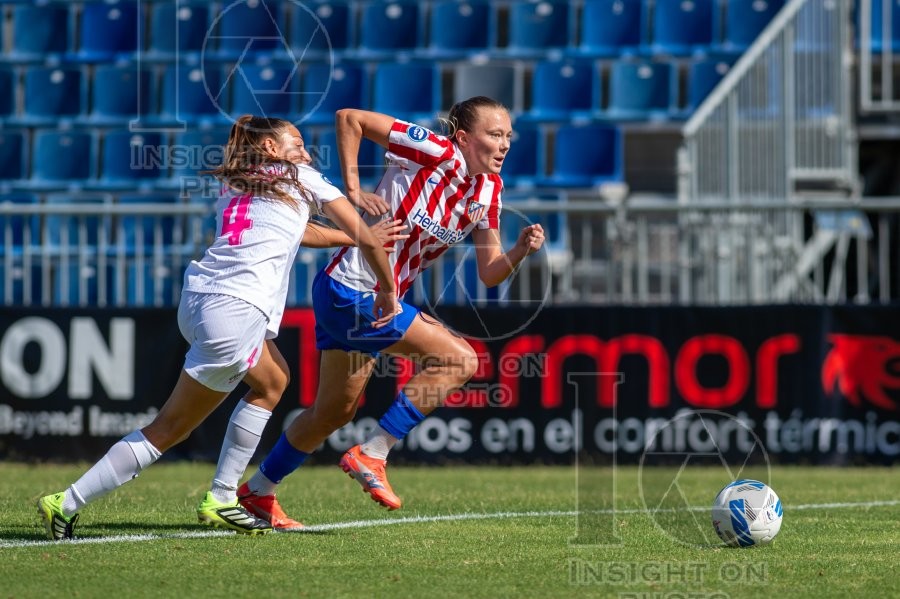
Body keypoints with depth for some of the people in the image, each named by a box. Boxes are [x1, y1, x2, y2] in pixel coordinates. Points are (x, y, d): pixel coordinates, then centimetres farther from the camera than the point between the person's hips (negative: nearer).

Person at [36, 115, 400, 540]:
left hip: (197, 298, 8)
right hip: (236, 312, -8)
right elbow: (367, 242, 12)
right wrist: (387, 292, 27)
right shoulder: (303, 179, 11)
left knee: (271, 381, 26)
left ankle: (220, 501, 20)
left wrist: (352, 238, 50)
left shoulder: (234, 187, 27)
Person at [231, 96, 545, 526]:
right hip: (349, 292, -9)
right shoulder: (437, 152, -18)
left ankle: (257, 491, 34)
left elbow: (489, 273, 6)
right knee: (460, 359, -16)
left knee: (334, 412, 19)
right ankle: (371, 455, -12)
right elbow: (349, 118, -16)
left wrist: (520, 251, -13)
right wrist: (353, 189, -18)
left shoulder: (488, 191, 5)